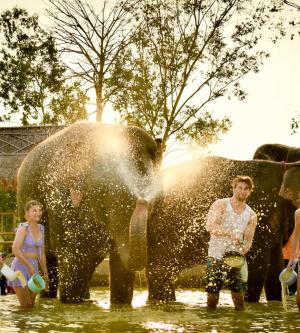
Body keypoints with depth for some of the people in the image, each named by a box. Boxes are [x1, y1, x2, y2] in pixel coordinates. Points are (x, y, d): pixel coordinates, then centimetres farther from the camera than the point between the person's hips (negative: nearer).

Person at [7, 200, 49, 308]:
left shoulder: (40, 229, 9)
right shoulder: (23, 228, -13)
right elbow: (15, 250, -22)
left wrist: (45, 272, 15)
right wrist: (29, 265, -21)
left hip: (33, 268, 7)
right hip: (20, 266, -7)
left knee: (31, 305, 11)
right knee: (26, 306, -7)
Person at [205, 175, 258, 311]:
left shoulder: (251, 216, 8)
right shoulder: (221, 205, -2)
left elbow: (248, 240, 7)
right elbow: (210, 226, -16)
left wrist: (242, 251, -15)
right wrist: (230, 232, -30)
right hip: (216, 256, -2)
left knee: (238, 289, -4)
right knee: (213, 290, 0)